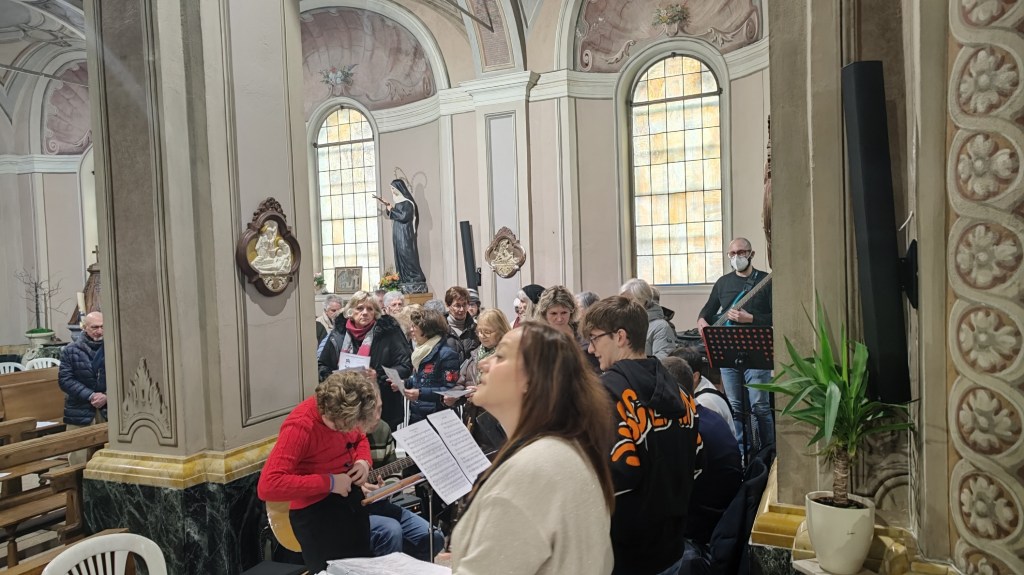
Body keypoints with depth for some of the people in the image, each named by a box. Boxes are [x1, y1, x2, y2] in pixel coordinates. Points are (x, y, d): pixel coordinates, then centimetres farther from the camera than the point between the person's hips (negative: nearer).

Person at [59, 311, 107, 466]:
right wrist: (90, 395, -12)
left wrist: (107, 396, -13)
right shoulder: (71, 351, 2)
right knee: (79, 459, 0)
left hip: (109, 411, 1)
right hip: (80, 412, 0)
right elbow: (65, 379, -3)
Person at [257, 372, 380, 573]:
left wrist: (364, 461, -6)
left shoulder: (347, 413, -7)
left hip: (353, 497, 7)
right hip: (316, 510, -7)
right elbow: (267, 486, -36)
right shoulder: (301, 427, -28)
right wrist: (328, 482, -31)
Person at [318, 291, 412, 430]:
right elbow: (322, 365, 15)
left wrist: (379, 375, -19)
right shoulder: (338, 334, 4)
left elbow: (405, 366, -6)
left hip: (383, 408, -2)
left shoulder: (388, 333, -5)